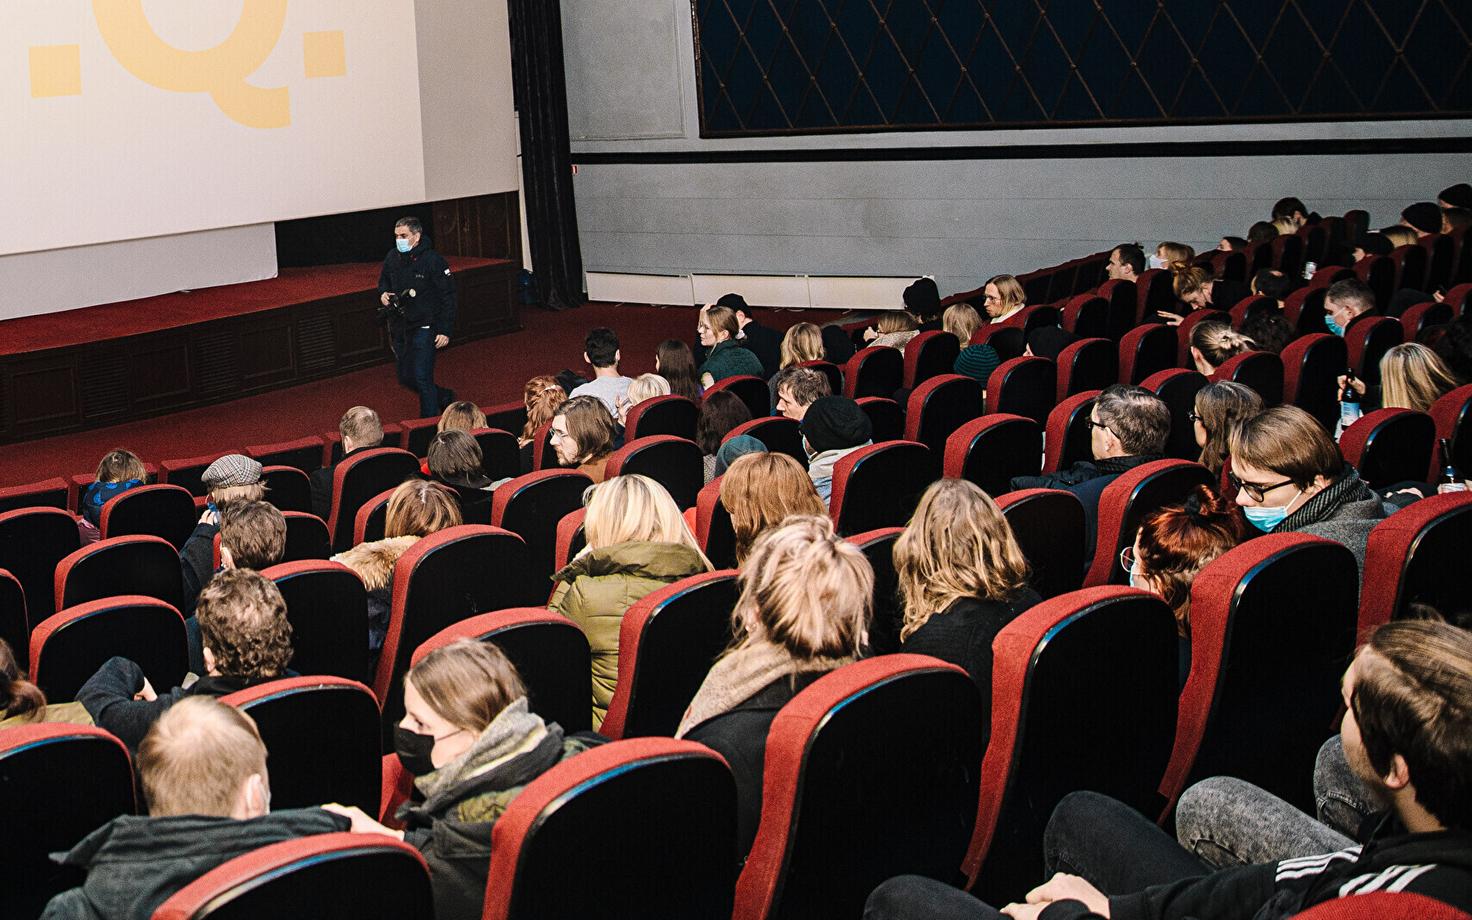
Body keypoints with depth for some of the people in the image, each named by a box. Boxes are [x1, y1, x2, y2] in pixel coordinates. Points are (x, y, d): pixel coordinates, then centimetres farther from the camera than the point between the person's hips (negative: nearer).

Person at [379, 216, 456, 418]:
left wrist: (445, 330, -15)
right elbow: (384, 281, 24)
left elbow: (448, 297, -11)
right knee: (406, 379, 13)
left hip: (424, 327, -7)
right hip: (399, 328, 7)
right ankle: (444, 397, 34)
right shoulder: (392, 257, 4)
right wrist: (383, 294, -1)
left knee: (421, 378, -10)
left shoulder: (433, 260, -14)